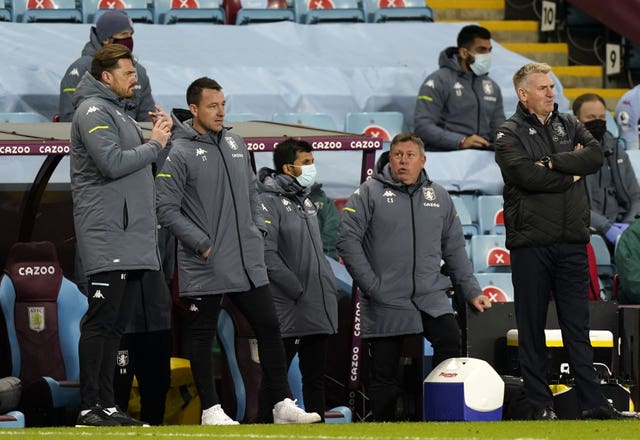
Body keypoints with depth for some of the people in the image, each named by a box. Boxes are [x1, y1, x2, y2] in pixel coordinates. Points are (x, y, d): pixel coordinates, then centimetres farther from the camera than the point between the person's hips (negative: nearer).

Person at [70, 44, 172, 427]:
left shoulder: (119, 112, 24)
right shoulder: (93, 111, -7)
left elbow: (138, 164, 24)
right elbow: (112, 163, -19)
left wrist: (162, 134, 9)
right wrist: (154, 144, -7)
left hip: (132, 237, 10)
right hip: (107, 234, -10)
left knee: (116, 323, 9)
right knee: (101, 321, -10)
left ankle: (106, 404, 12)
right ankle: (90, 407, -10)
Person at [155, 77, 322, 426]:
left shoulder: (235, 144, 11)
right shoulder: (180, 153, -10)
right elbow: (166, 208, -12)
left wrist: (258, 228, 9)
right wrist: (201, 243, -15)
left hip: (249, 262, 6)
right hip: (204, 267, -6)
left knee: (269, 328, 5)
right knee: (203, 337, 3)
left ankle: (281, 404, 10)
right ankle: (211, 409, 10)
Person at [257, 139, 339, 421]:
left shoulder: (307, 201, 17)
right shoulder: (269, 201, -10)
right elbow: (267, 254, -17)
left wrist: (328, 289, 10)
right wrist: (298, 290, -16)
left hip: (320, 310, 8)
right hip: (288, 312, -8)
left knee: (316, 376, 11)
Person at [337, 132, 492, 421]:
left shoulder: (439, 197, 13)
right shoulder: (370, 194, 0)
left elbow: (454, 249, 18)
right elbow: (348, 240, -6)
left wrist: (471, 291, 13)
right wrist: (372, 285, -12)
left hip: (431, 297, 2)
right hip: (384, 303, -2)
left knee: (450, 338, -21)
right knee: (384, 375, 1)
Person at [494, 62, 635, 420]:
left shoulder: (569, 125, 14)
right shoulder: (510, 134, 0)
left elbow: (596, 156, -3)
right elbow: (527, 175, -16)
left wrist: (552, 162, -11)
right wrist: (571, 174, -5)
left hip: (573, 242, 3)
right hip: (530, 243, -3)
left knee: (578, 325, 4)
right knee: (532, 327, 1)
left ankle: (593, 402, 2)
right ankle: (541, 404, 5)